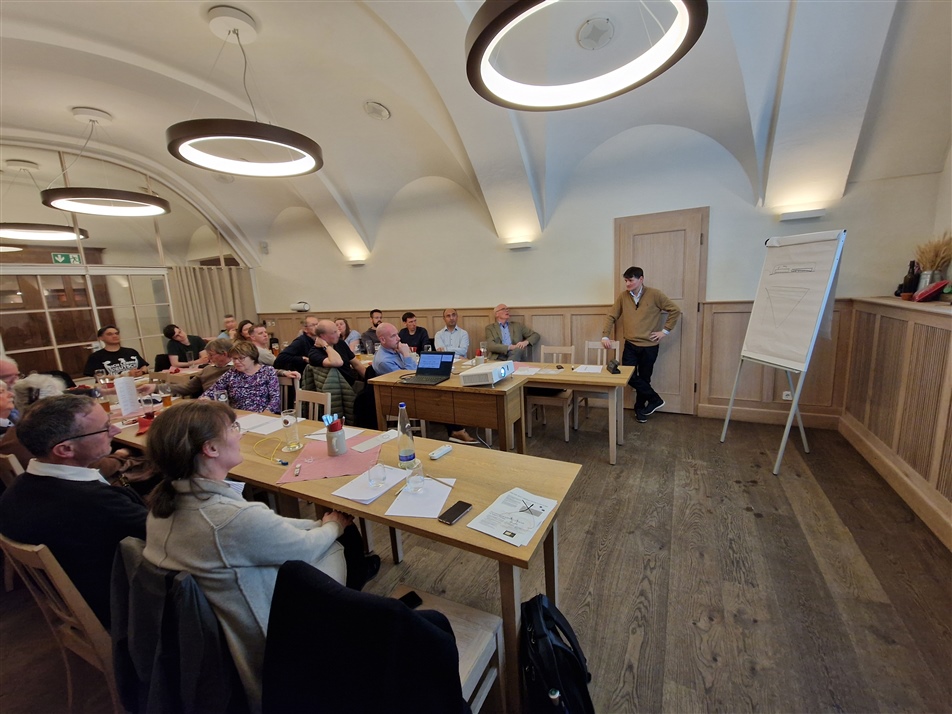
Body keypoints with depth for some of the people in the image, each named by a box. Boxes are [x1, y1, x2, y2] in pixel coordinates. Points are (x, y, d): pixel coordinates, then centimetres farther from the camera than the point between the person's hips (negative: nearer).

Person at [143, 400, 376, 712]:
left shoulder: (163, 503, -11)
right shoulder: (236, 519, -39)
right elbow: (306, 547, -20)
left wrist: (319, 524, 2)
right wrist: (333, 527, 1)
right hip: (259, 638, -7)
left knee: (325, 529, 17)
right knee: (342, 540, 12)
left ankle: (355, 570, 44)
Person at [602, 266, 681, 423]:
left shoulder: (654, 295, -7)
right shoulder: (623, 296, 1)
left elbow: (675, 310, -1)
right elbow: (611, 316, 5)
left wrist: (665, 331, -4)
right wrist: (605, 335, -5)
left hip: (649, 346, -2)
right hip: (630, 345, 3)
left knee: (644, 379, 7)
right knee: (629, 376, -5)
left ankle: (640, 408, 27)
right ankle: (655, 399, 14)